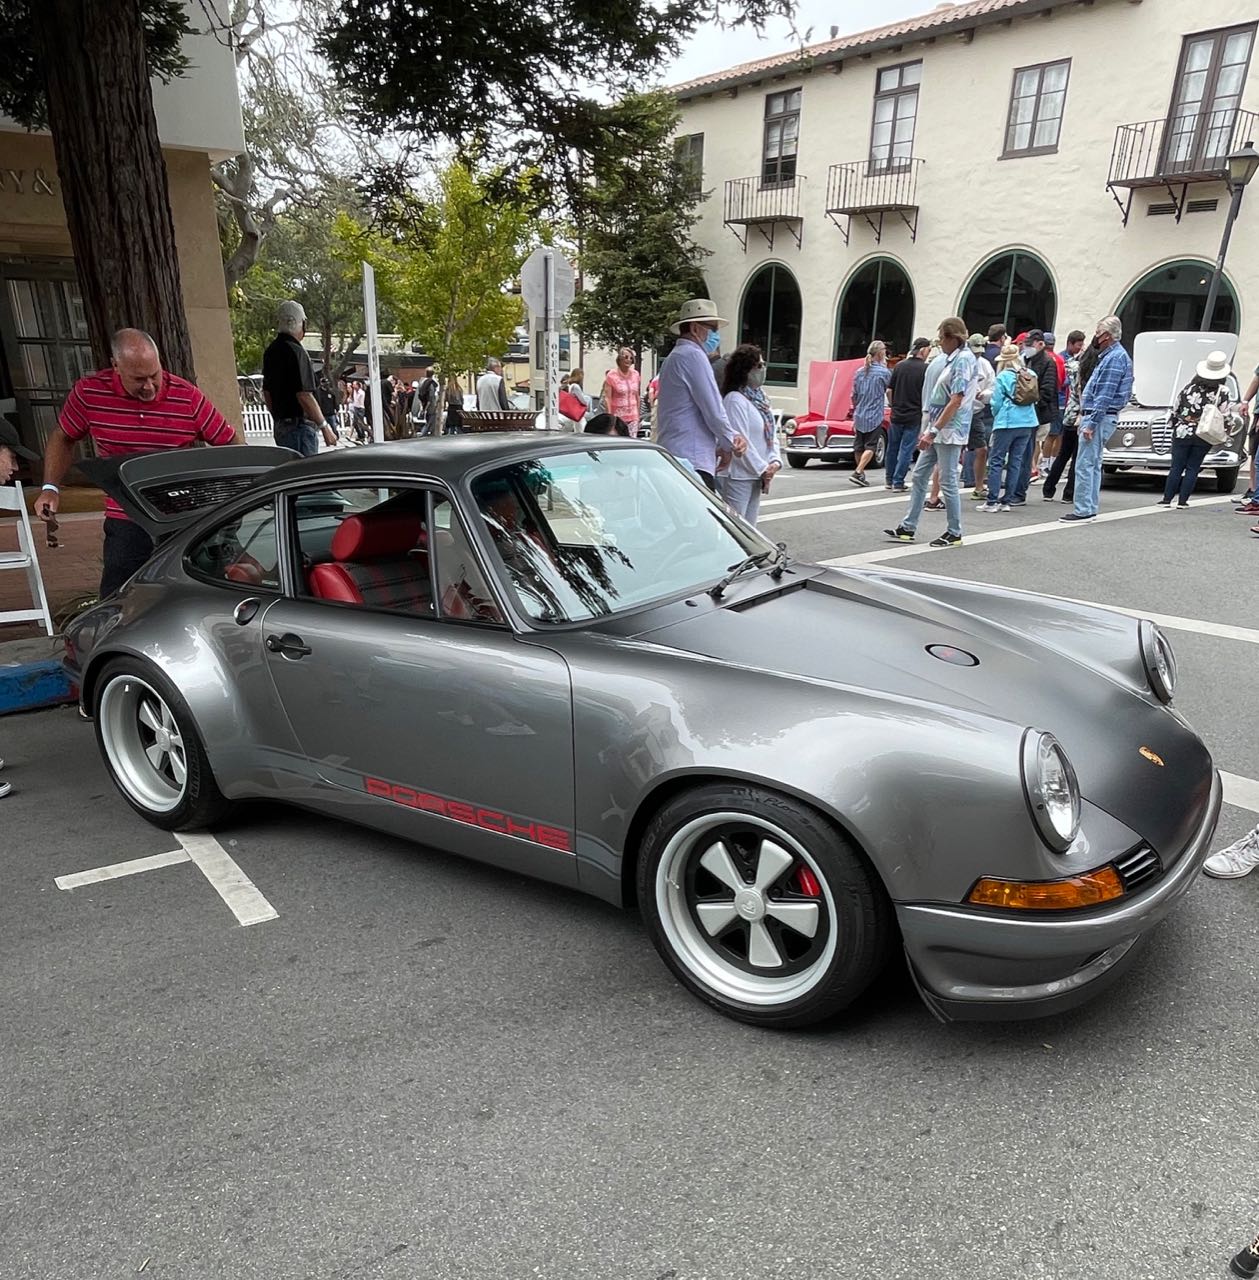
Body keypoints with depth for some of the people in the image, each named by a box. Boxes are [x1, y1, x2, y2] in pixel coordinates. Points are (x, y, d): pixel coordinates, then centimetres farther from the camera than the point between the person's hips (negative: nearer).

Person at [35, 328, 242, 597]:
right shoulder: (88, 393, -4)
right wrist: (51, 488, 3)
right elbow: (63, 438, 13)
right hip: (126, 524, 1)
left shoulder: (188, 397, -8)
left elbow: (232, 441, -1)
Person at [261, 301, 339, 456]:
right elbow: (304, 395, -20)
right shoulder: (295, 351, -15)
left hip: (280, 426, 9)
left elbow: (267, 392, 19)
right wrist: (325, 427, -15)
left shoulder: (271, 351, 13)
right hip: (299, 426, -9)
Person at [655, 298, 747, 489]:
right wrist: (729, 444, 6)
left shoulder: (674, 357, 24)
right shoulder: (693, 355, -7)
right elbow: (713, 410, -10)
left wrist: (726, 440, 15)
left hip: (674, 457, 10)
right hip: (692, 459, -10)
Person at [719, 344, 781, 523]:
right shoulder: (735, 399, -13)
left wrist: (775, 461, -2)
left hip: (756, 477, 9)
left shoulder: (760, 398, 15)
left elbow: (772, 434, 16)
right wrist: (762, 469, -13)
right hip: (737, 476, -9)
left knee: (749, 528, 14)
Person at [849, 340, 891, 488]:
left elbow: (854, 396, 10)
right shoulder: (884, 372, -9)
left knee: (858, 446, 11)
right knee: (870, 446, -1)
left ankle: (861, 475, 22)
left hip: (859, 416, 5)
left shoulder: (859, 372, 6)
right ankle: (858, 472, -15)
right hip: (875, 416, -5)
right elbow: (890, 390, 8)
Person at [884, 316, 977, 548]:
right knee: (919, 475, 10)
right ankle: (908, 527, 16)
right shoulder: (950, 359, 13)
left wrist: (933, 430, -23)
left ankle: (955, 533, 9)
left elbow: (956, 401, -21)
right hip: (937, 428, 9)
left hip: (950, 431, -9)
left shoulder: (963, 359, -14)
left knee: (948, 481, -2)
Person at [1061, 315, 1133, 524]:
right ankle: (1090, 508, 19)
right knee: (1093, 464, 13)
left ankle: (1083, 510, -10)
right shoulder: (1111, 355, 18)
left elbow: (1105, 396, -20)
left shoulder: (1115, 358, -14)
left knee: (1085, 465, -11)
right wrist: (1085, 415, 20)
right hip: (1096, 416, 11)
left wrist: (1091, 423, -22)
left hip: (1100, 418, -11)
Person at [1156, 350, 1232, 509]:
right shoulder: (1222, 392, -6)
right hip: (1204, 436, -1)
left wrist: (1174, 425, 19)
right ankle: (1182, 501, 4)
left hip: (1182, 432, 1)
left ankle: (1167, 499, 5)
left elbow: (1176, 409, 6)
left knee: (1176, 467, 5)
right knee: (1192, 469, 5)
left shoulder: (1189, 387, 0)